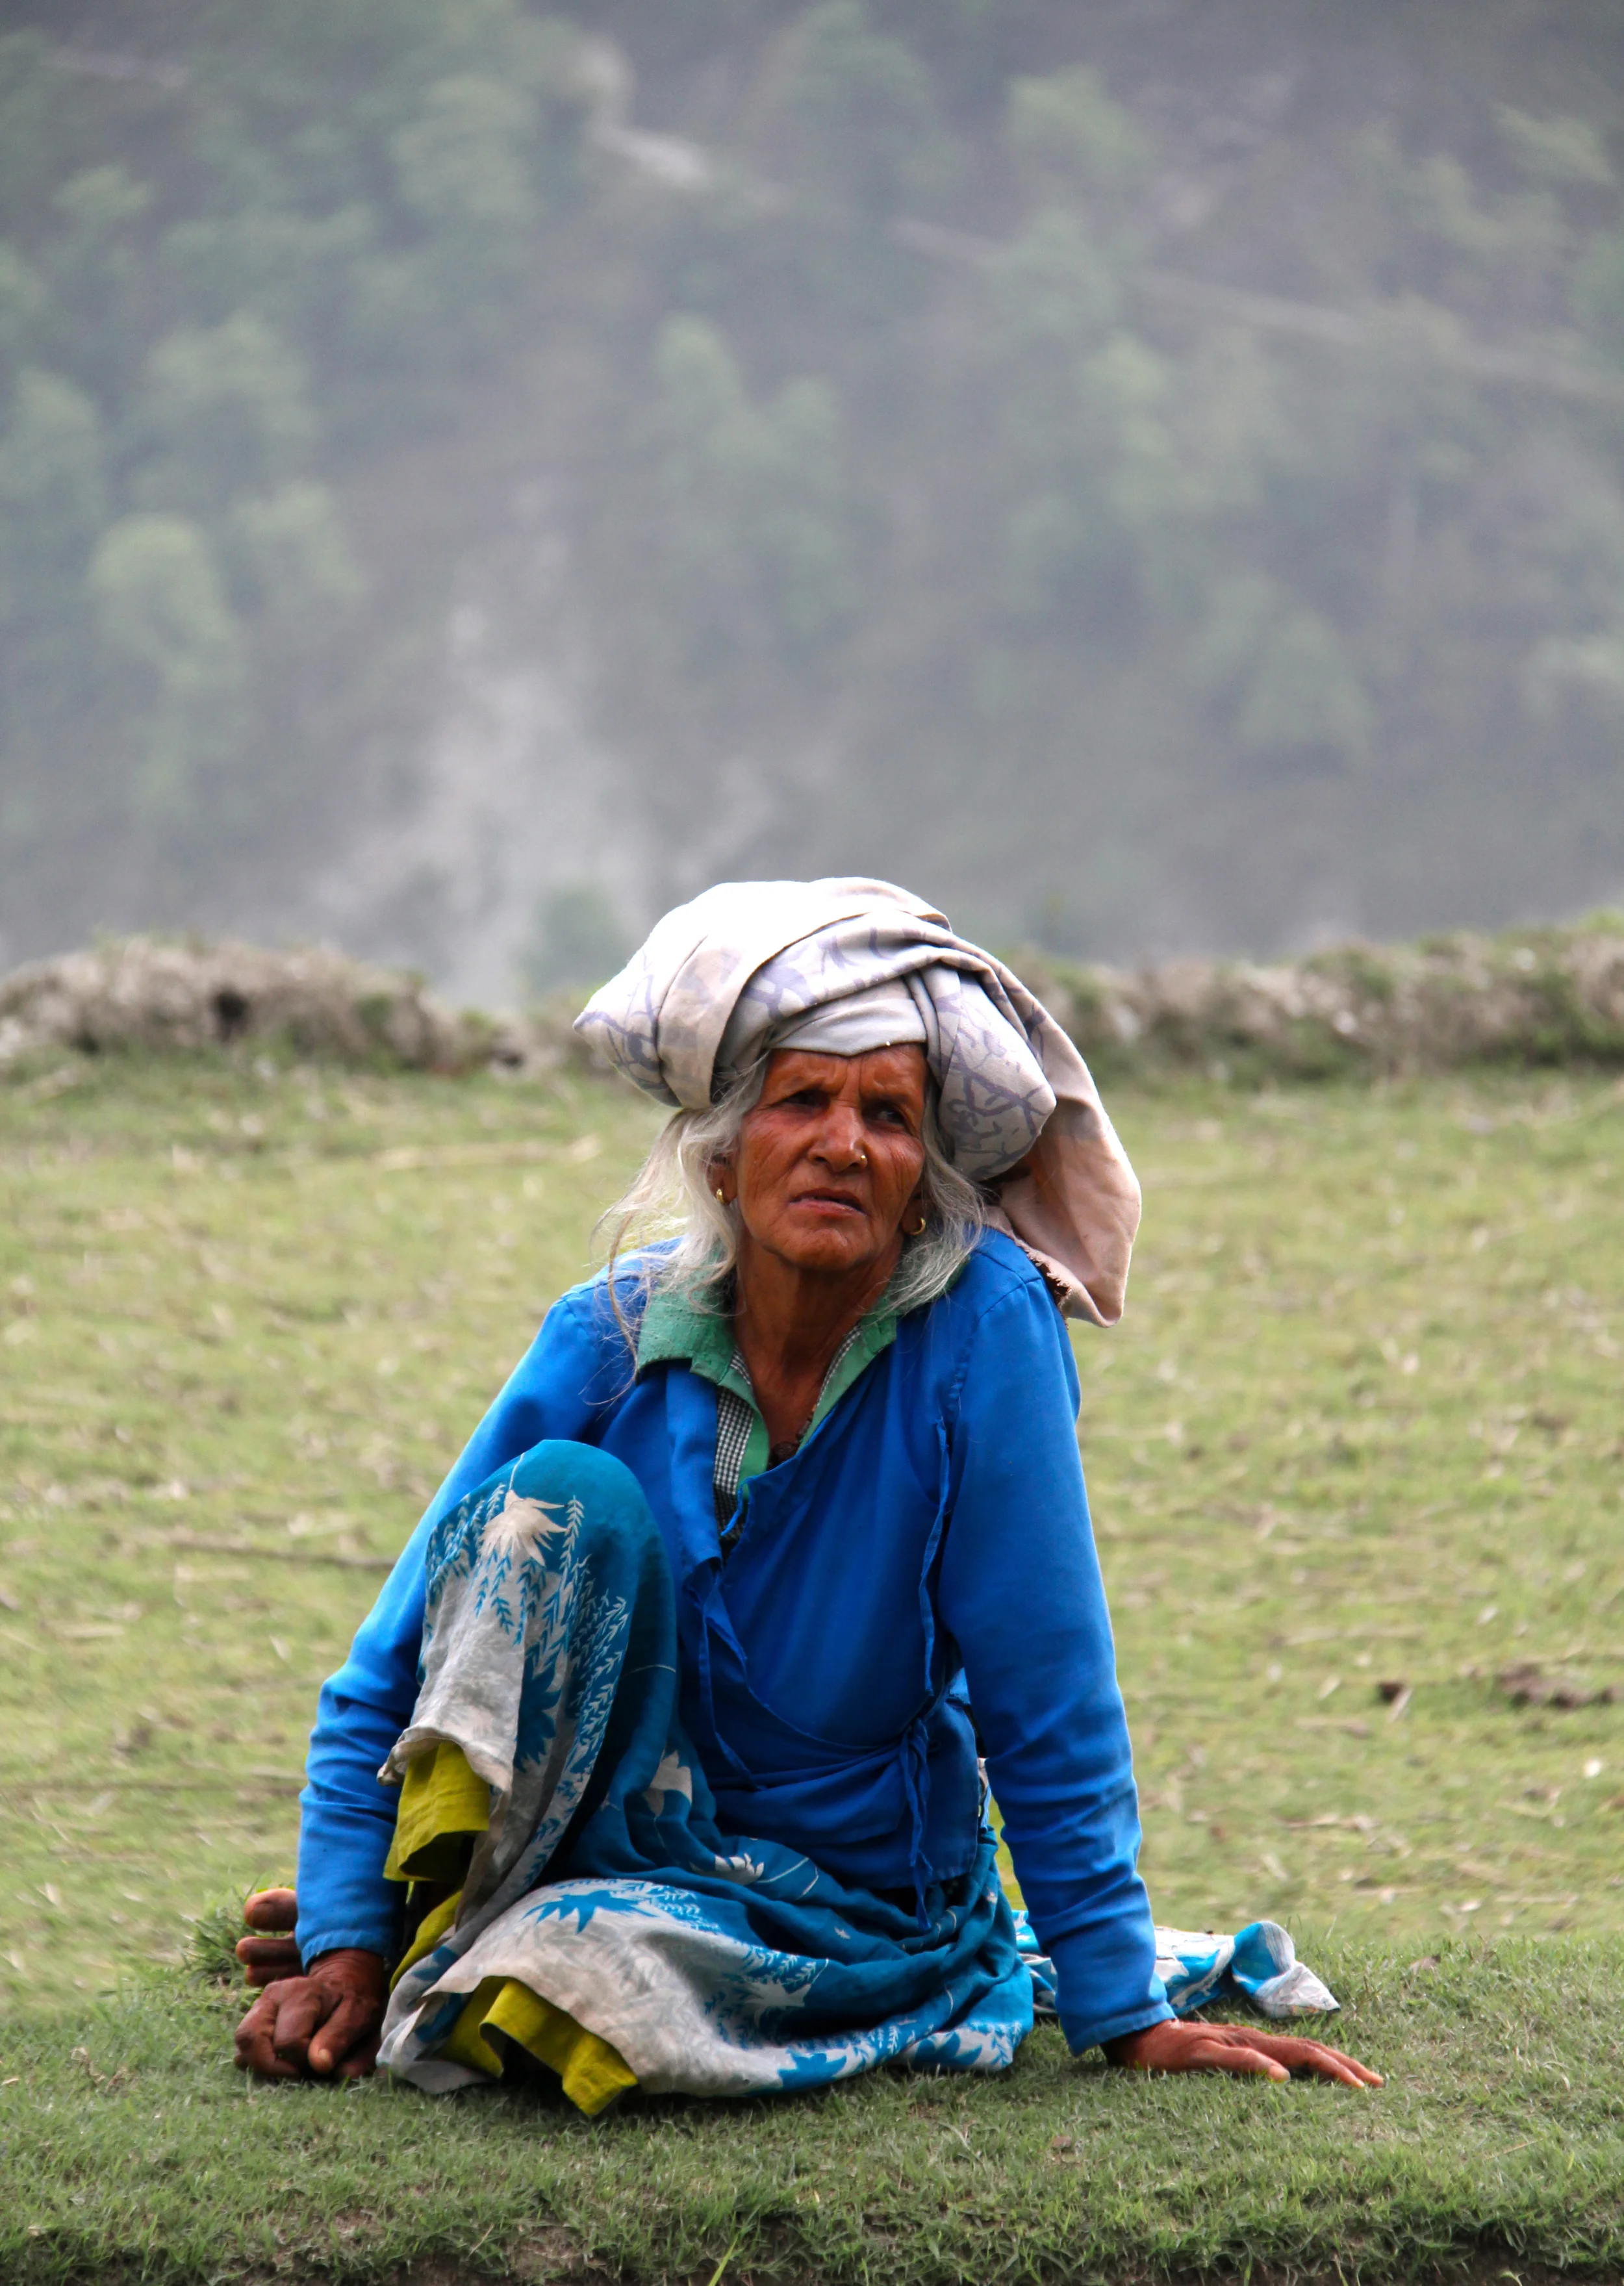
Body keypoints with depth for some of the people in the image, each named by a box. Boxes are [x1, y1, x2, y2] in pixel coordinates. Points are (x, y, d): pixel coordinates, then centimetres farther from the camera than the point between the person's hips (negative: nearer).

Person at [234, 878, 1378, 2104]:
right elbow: (394, 1670, -7)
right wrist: (348, 1946, -16)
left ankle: (460, 1962, 3)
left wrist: (1126, 2014, -11)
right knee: (565, 1496, -23)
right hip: (631, 1813, 2)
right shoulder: (618, 1336, -12)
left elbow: (1046, 1694, -15)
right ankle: (439, 1906, -8)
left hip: (854, 1900, -2)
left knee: (587, 1969, -32)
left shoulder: (983, 1328, -19)